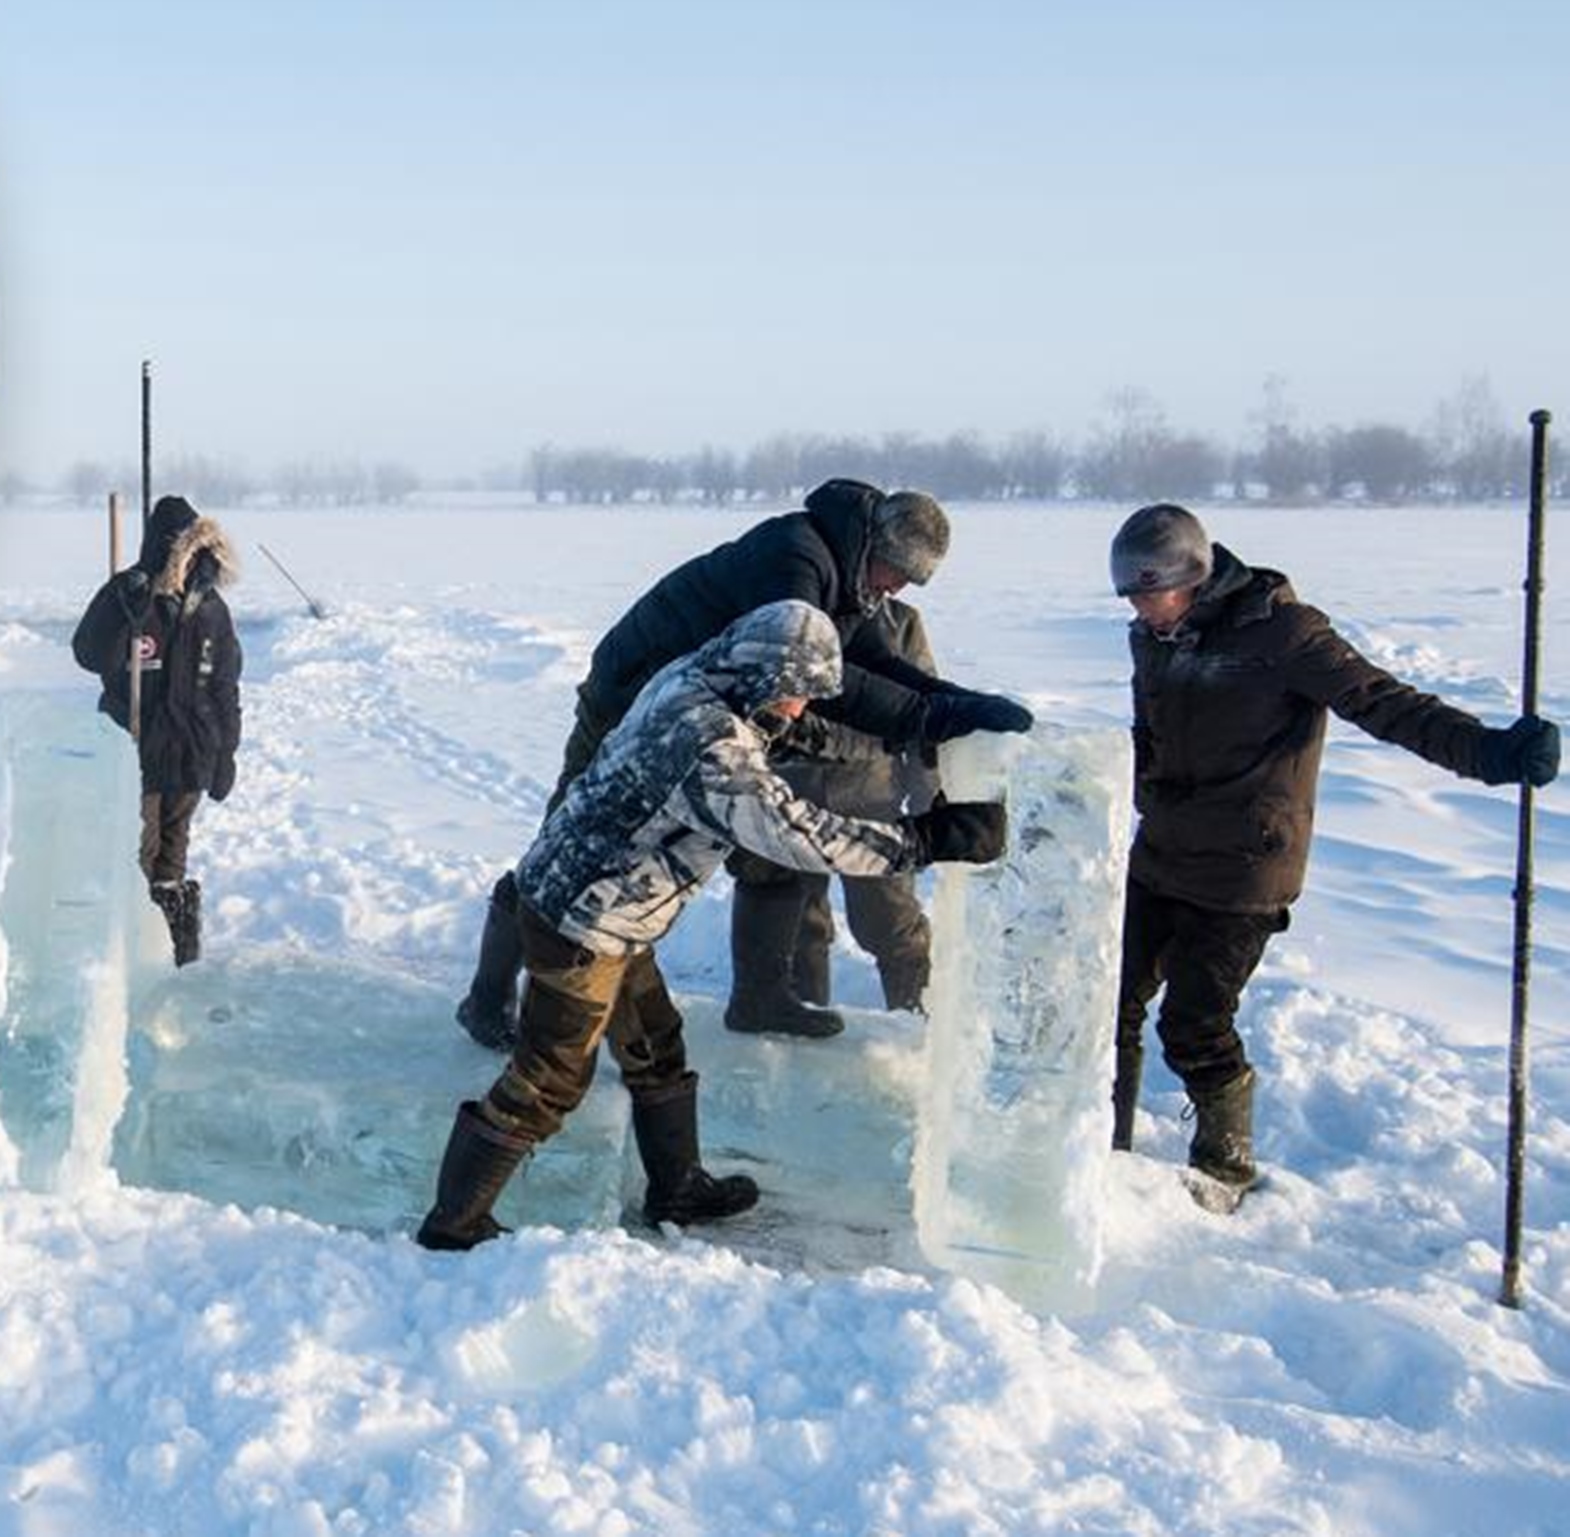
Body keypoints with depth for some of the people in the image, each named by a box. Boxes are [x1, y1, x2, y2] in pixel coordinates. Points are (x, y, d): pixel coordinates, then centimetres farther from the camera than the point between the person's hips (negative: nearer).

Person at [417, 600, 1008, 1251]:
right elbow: (799, 836, -33)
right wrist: (925, 839, -29)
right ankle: (452, 1223, 17)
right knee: (547, 1082, 4)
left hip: (605, 911, 10)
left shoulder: (688, 680, -3)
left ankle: (678, 1187, 41)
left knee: (657, 1051, 23)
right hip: (580, 927, -10)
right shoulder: (712, 748, -32)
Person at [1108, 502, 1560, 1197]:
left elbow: (1381, 702, -22)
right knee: (1112, 1002, 9)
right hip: (1156, 861, 7)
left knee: (1194, 1026, -6)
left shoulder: (1277, 630, -15)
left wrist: (1485, 750, -34)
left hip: (1241, 874, -7)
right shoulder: (1153, 641, 6)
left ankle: (1228, 1166, 17)